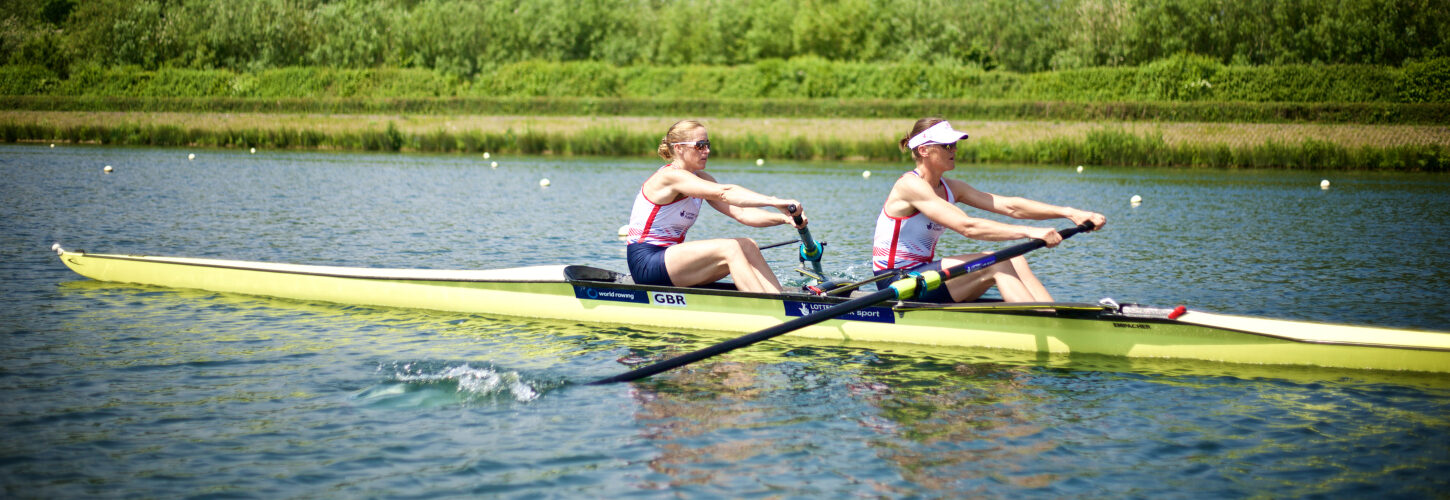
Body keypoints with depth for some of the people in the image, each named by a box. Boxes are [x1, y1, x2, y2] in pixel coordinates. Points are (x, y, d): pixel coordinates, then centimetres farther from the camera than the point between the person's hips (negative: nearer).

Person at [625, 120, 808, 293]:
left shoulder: (702, 179, 12)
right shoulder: (671, 175, -16)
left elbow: (741, 213, 1)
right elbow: (724, 193, -30)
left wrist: (783, 218, -16)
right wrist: (775, 201, -38)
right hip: (645, 263, -9)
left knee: (748, 246, -8)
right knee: (729, 248, -24)